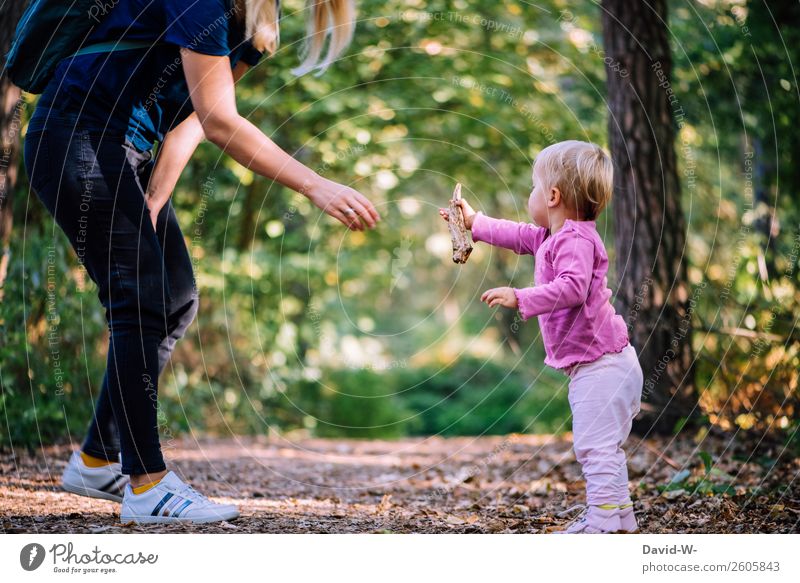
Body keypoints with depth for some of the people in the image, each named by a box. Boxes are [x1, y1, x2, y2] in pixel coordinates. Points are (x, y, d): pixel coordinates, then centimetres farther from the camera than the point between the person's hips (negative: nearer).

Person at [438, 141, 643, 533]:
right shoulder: (554, 237, 17)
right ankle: (615, 517, 25)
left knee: (597, 447, -13)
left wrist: (520, 298, -33)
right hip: (594, 365, 11)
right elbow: (519, 236, 35)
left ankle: (607, 524, -14)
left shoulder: (575, 239, -16)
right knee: (596, 449, 17)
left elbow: (571, 288, -31)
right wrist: (475, 223, 43)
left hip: (600, 364, -11)